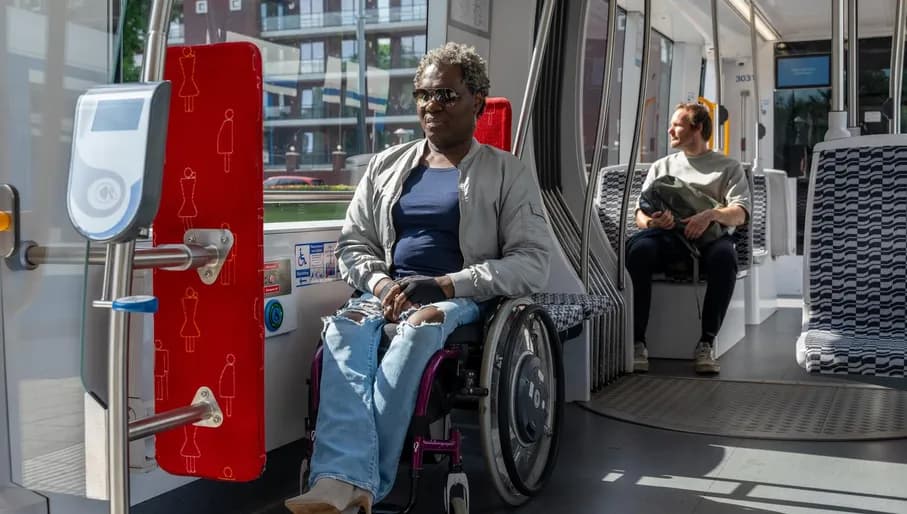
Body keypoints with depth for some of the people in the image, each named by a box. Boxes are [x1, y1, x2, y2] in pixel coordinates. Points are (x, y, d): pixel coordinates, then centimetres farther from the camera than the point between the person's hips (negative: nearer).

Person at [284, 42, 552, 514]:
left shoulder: (508, 174, 6)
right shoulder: (387, 165, 18)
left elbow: (531, 263, -4)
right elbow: (352, 243, 17)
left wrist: (444, 285, -16)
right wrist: (380, 284, -7)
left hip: (463, 301, -3)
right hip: (388, 294, 3)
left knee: (422, 325, -39)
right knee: (345, 328, -32)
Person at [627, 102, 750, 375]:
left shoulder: (728, 167, 21)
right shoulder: (662, 165, 30)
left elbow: (740, 213, 5)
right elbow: (640, 212, 18)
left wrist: (711, 214, -18)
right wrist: (651, 222, -8)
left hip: (710, 234, -1)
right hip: (666, 234, 2)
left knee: (724, 255, -39)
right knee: (638, 248, -35)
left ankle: (706, 343, -34)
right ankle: (636, 342, -36)